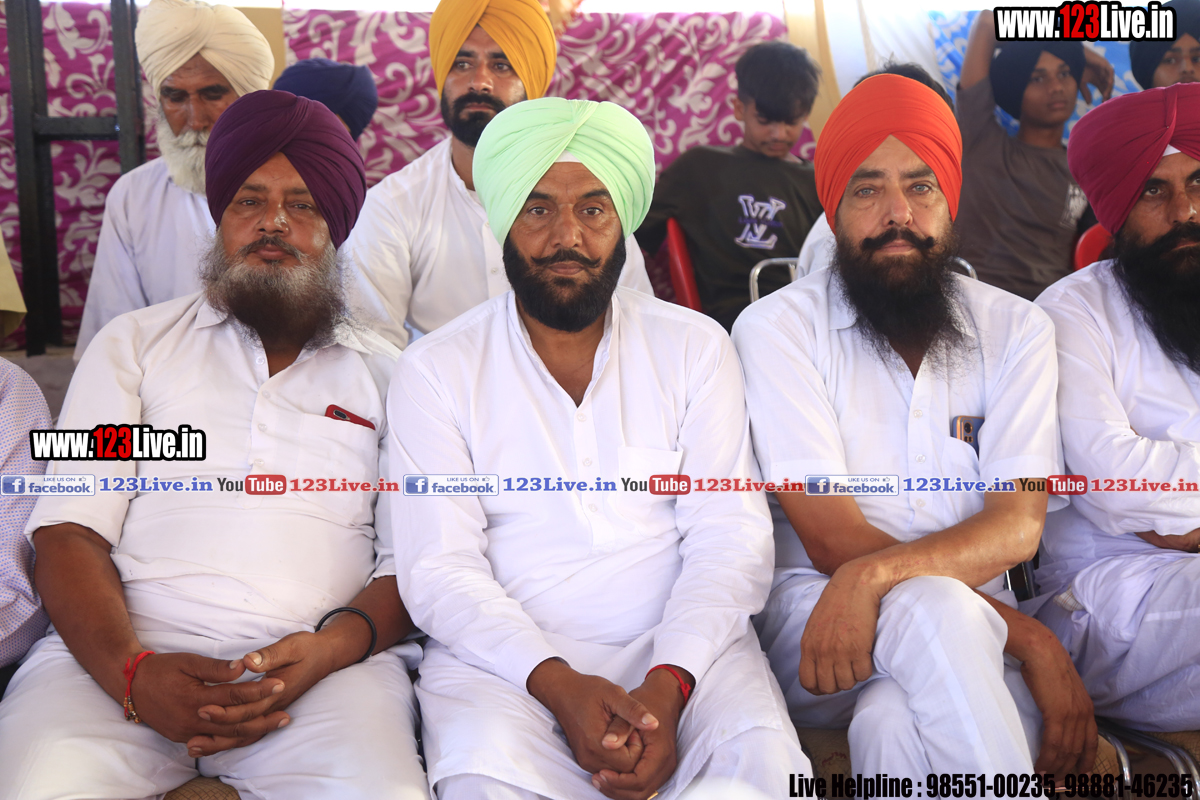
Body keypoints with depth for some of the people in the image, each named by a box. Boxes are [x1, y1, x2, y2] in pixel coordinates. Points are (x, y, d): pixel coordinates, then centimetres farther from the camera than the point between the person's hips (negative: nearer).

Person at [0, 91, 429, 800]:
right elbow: (69, 534, 6)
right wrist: (130, 670, -13)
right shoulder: (134, 344, 16)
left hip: (320, 661, -1)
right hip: (127, 652, 1)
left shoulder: (386, 373, 13)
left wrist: (331, 647, -15)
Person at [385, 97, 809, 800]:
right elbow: (438, 568, -4)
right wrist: (556, 683, -20)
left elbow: (731, 538, 0)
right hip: (506, 657, -1)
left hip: (680, 653, 1)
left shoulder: (694, 347, 8)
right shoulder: (436, 370, 4)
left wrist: (667, 686, -17)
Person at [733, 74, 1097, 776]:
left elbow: (1017, 525, -5)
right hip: (812, 613, 0)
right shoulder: (777, 327, -2)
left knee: (895, 726, -35)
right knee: (937, 610, -35)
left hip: (975, 620, 1)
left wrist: (876, 572, -28)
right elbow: (832, 538, -10)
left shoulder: (1017, 329, 8)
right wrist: (1032, 640, -17)